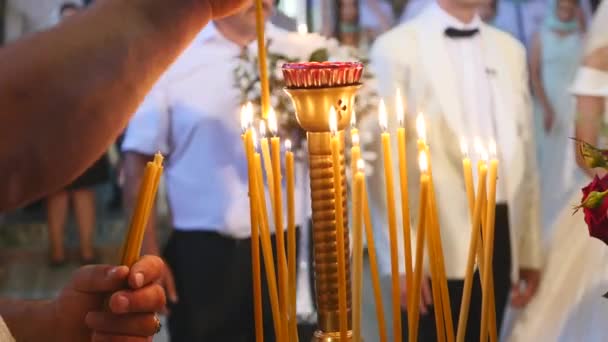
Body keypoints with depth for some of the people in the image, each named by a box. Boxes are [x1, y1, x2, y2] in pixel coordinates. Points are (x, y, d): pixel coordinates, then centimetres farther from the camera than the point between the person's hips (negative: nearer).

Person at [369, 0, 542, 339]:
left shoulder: (511, 49, 13)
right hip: (436, 245, -5)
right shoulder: (397, 48, -4)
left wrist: (530, 251, 12)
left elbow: (525, 157, 14)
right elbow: (386, 163, -7)